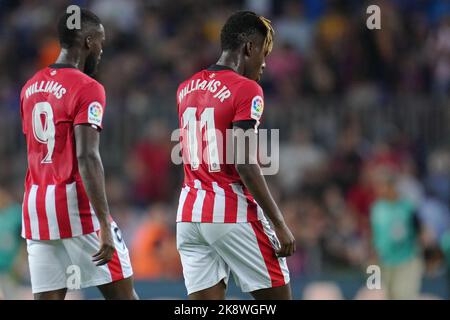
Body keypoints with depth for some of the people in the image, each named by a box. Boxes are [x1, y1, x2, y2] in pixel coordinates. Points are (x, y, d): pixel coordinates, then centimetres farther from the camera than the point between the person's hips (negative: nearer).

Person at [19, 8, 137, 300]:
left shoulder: (31, 87, 14)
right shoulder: (87, 89, -10)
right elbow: (87, 158, -20)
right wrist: (104, 226, -23)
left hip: (36, 207, 7)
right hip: (77, 208, -7)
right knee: (122, 293, 4)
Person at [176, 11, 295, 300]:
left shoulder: (186, 89, 12)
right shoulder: (246, 90, -10)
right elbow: (245, 164, -17)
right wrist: (280, 224, -15)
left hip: (189, 213, 7)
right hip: (233, 215, -7)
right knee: (278, 296, 7)